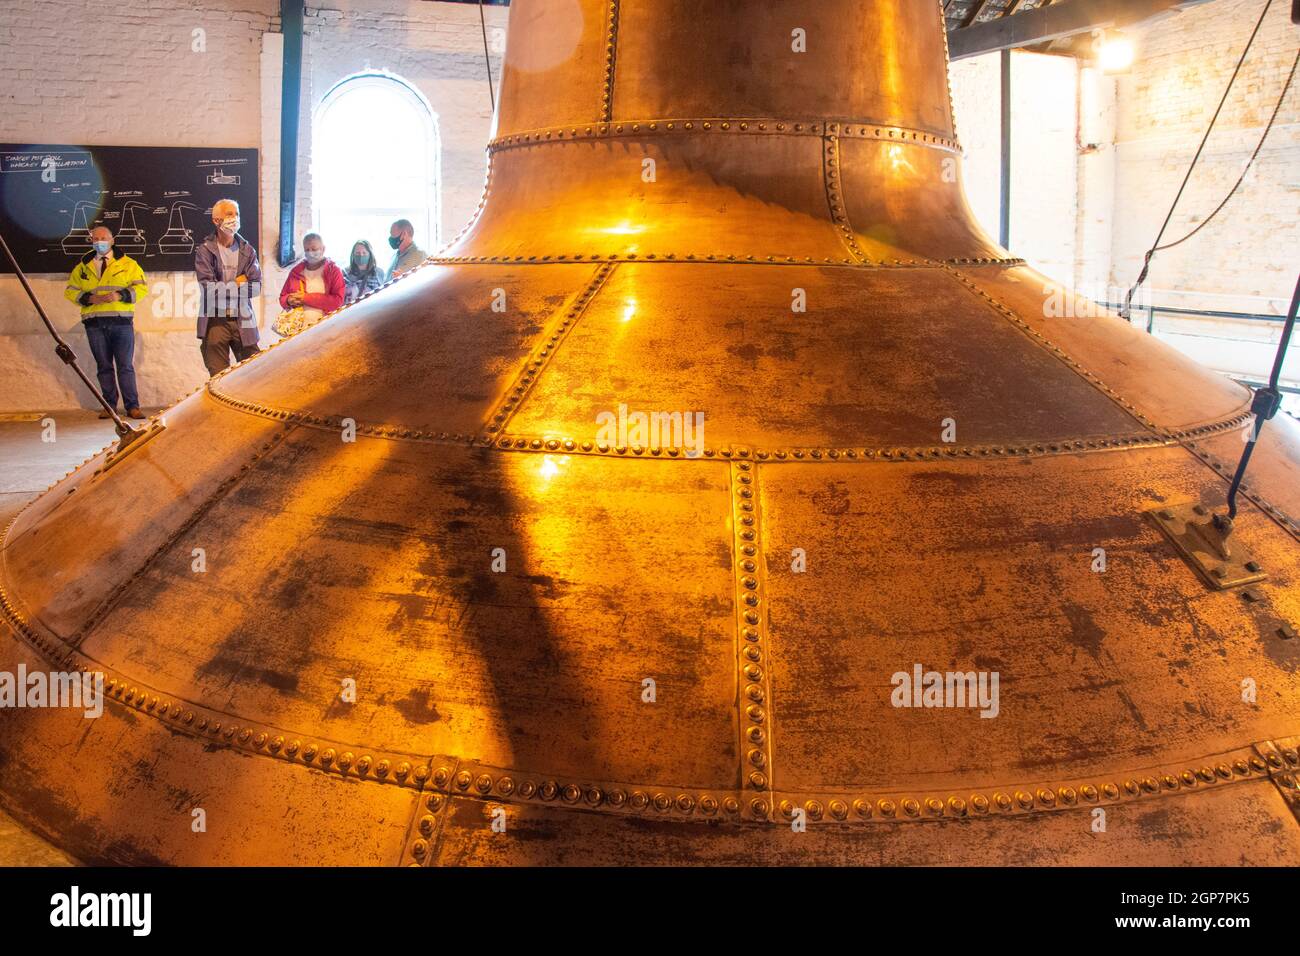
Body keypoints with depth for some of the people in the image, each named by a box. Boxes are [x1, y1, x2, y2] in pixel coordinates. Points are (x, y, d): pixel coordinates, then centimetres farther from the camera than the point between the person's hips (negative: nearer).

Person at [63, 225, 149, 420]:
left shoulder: (127, 264, 9)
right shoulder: (83, 267, 15)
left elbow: (141, 288, 2)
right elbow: (70, 291, 13)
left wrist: (120, 295, -13)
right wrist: (89, 298, -6)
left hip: (121, 321, -2)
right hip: (94, 323, 2)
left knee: (126, 366, -4)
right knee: (103, 366, 6)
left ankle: (132, 406, -2)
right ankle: (109, 405, 13)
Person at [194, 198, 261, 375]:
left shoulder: (247, 250, 10)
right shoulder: (204, 251, 0)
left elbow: (256, 287, 0)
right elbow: (208, 288, -11)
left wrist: (224, 287, -8)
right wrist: (237, 283, -3)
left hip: (243, 320, 3)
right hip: (215, 321, -3)